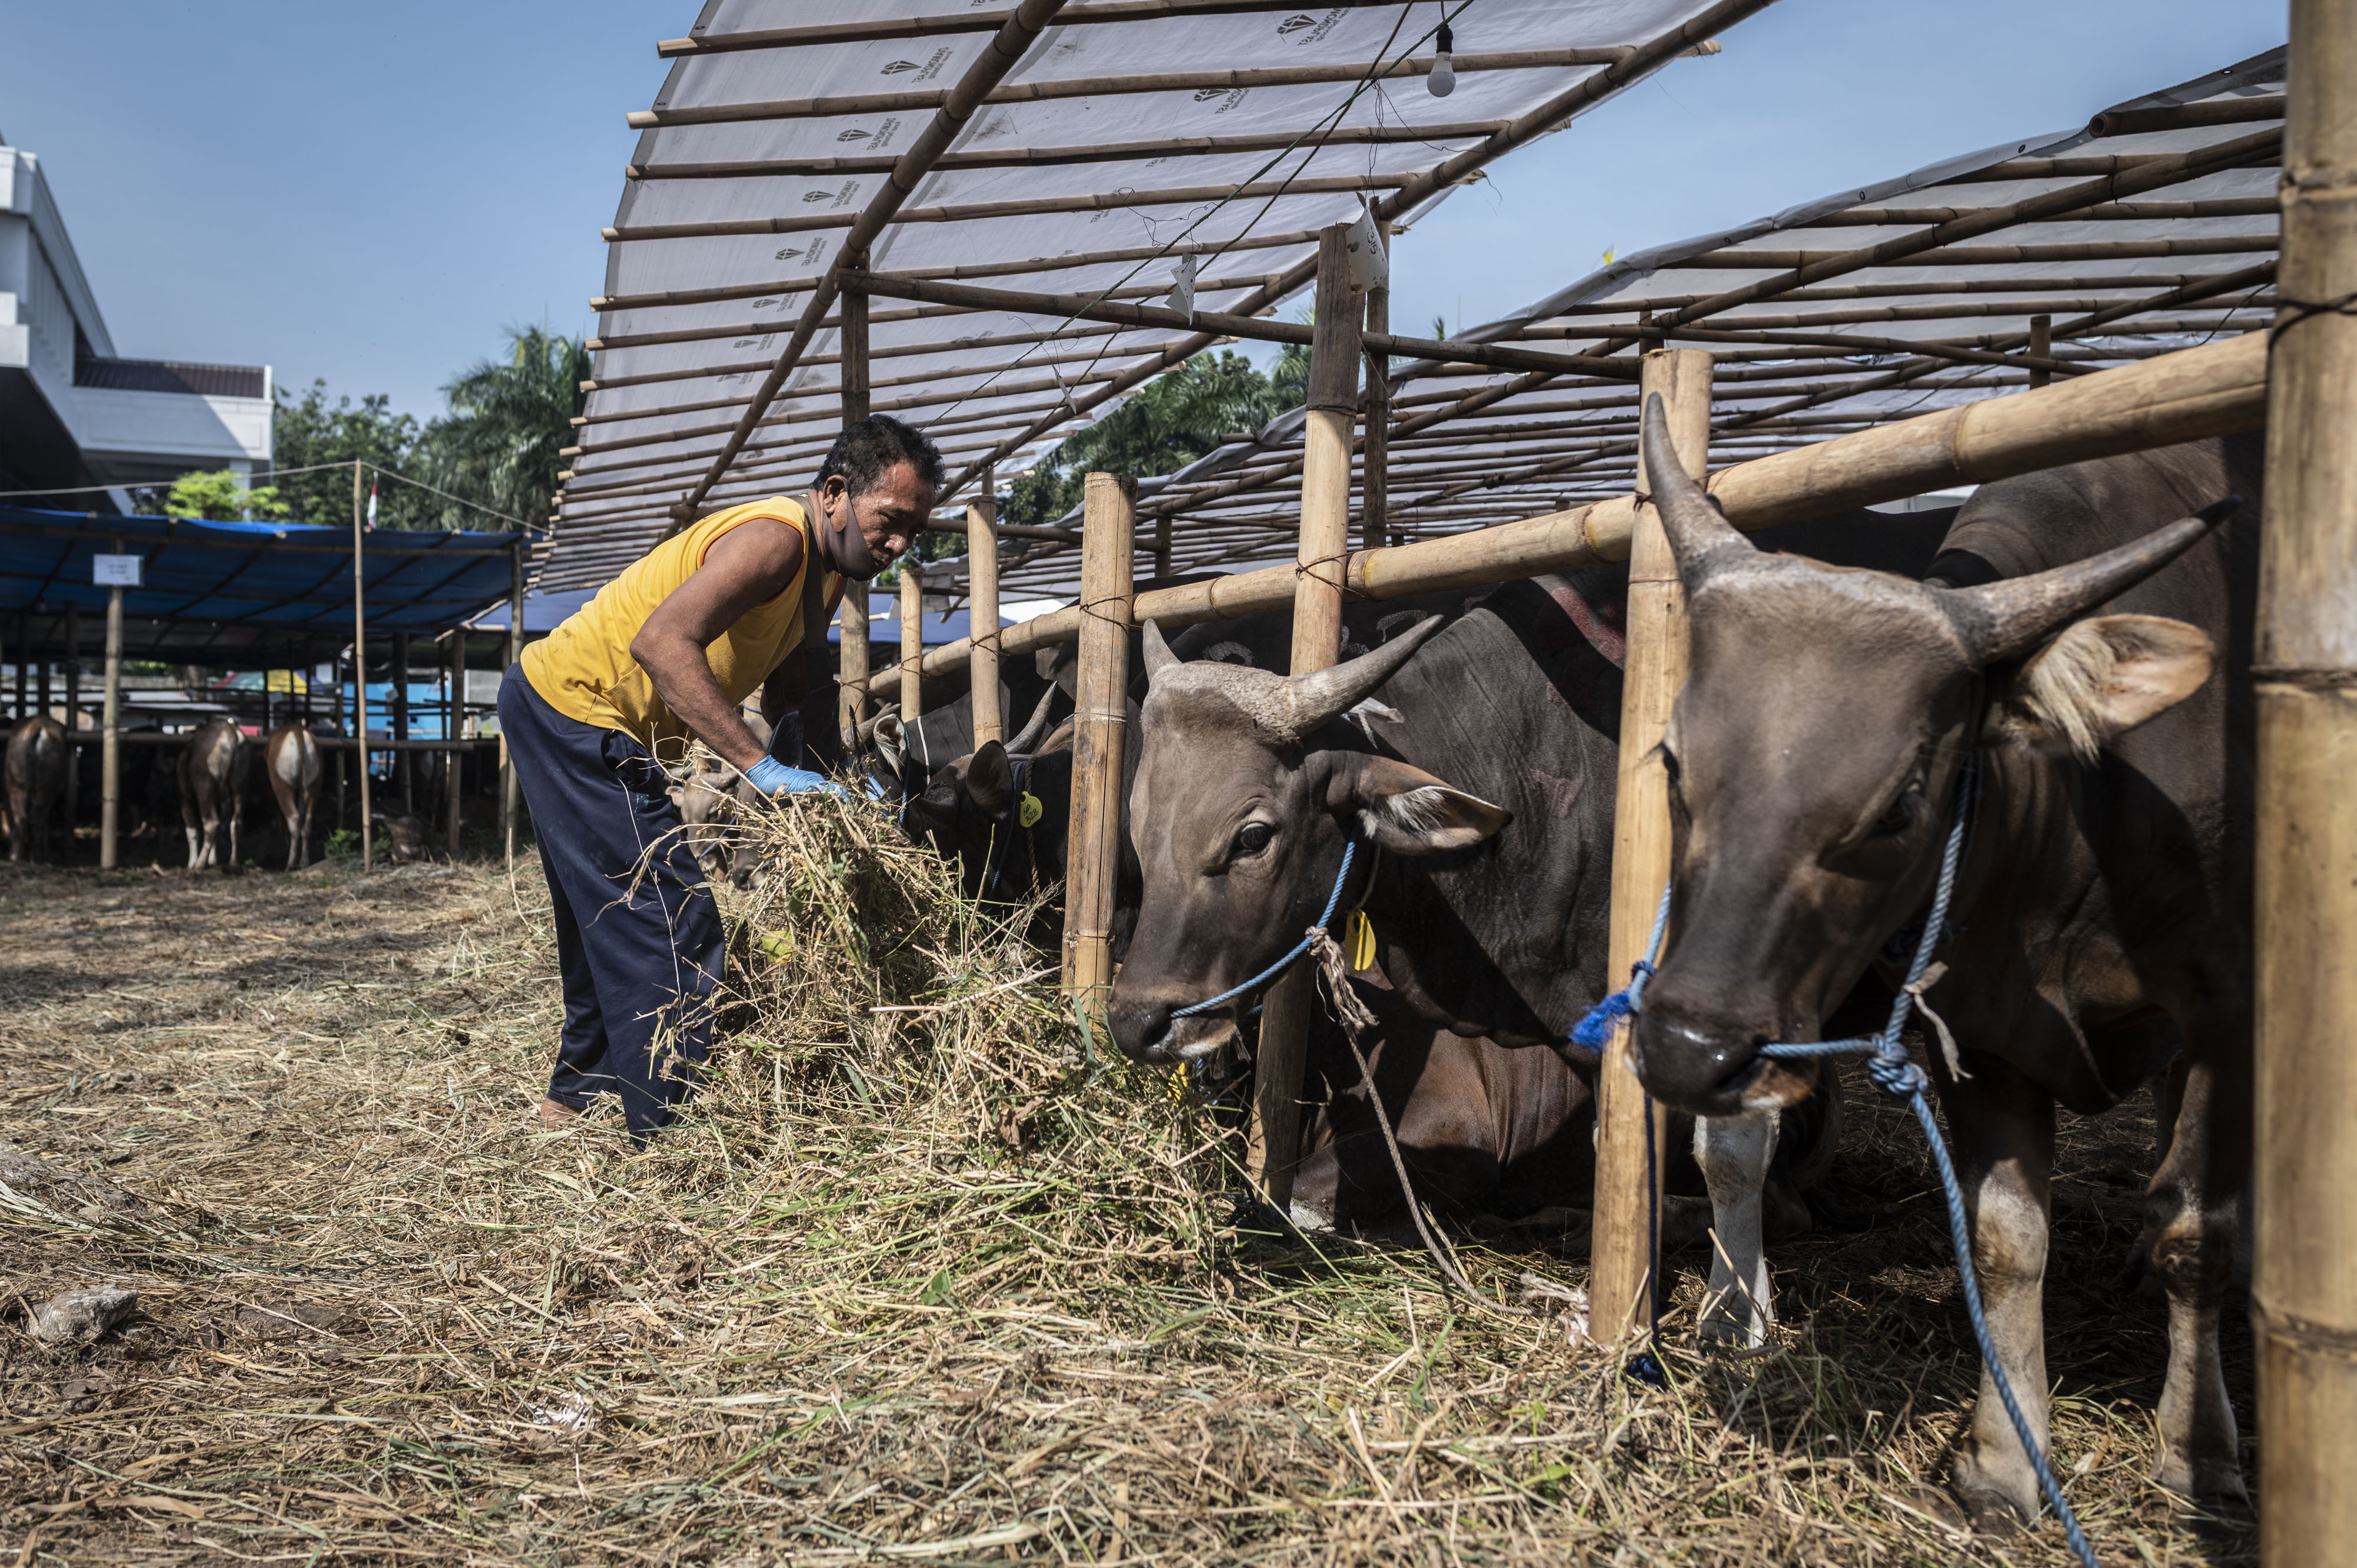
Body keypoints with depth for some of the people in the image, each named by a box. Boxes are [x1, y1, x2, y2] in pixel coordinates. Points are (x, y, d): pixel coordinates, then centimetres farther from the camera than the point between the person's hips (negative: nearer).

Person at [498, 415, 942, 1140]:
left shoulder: (826, 570, 6)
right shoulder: (776, 537, -25)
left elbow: (788, 689, 9)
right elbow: (660, 641, -39)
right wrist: (762, 767, -41)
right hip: (571, 705, -10)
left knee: (611, 922, 21)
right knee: (674, 929, -12)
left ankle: (576, 1095, 36)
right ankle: (670, 1130, -8)